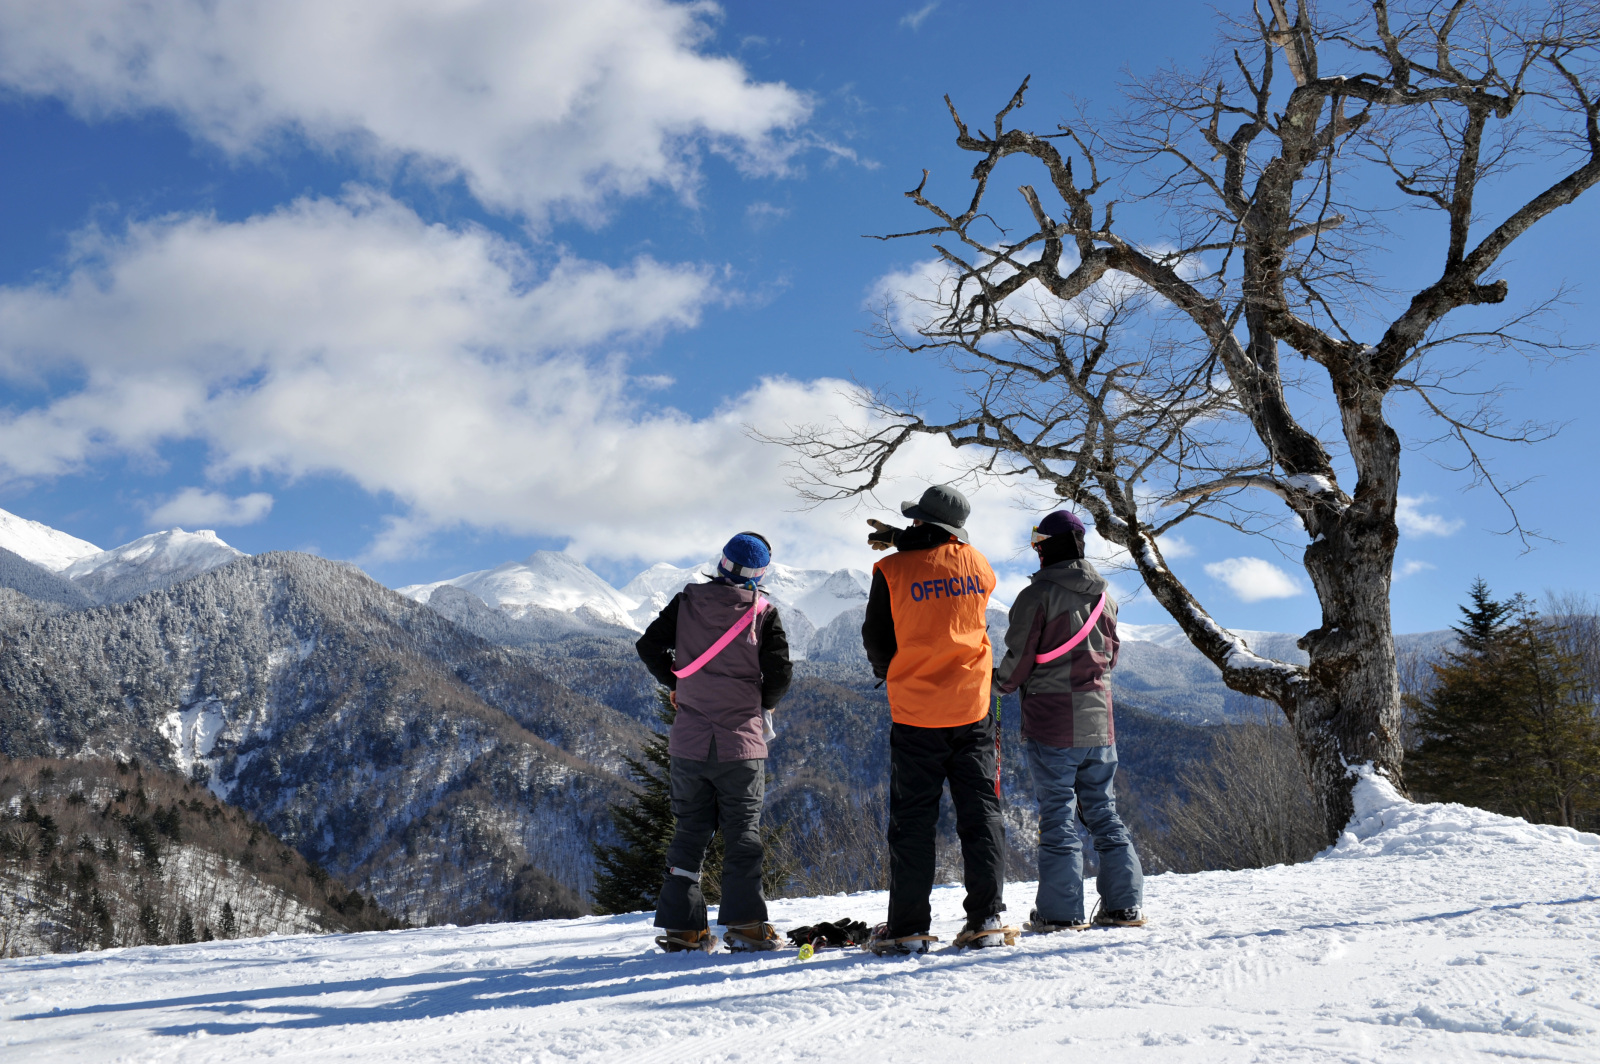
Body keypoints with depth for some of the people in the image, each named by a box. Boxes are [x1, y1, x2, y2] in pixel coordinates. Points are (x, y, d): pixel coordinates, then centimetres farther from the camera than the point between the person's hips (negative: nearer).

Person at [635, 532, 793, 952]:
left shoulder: (687, 601, 1)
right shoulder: (763, 612, -5)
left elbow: (649, 646, 2)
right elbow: (780, 670, -9)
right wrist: (766, 704, 11)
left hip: (689, 742, 3)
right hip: (741, 742, -2)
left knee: (690, 831, 12)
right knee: (743, 833, 5)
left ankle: (681, 926, 10)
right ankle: (744, 922, -3)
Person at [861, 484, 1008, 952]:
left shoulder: (892, 571, -7)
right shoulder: (976, 564, 2)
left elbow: (876, 639, 1)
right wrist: (902, 541, 21)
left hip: (915, 712, -2)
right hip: (972, 709, 2)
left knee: (912, 820, 4)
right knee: (980, 813, 7)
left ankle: (908, 928, 5)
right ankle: (985, 919, 4)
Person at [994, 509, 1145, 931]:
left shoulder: (1037, 595, -11)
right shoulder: (1103, 595, 9)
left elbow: (1019, 658, -10)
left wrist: (1000, 681, 10)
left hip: (1051, 722, -5)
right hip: (1098, 721, 6)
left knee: (1058, 814, -1)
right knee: (1102, 810, 12)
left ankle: (1061, 912, 1)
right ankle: (1125, 904, 13)